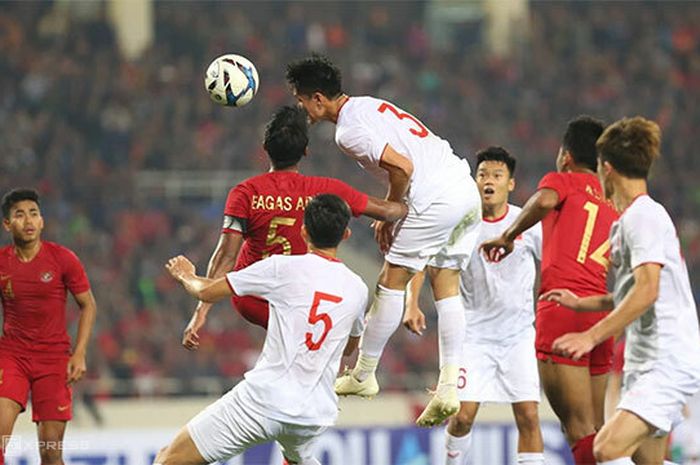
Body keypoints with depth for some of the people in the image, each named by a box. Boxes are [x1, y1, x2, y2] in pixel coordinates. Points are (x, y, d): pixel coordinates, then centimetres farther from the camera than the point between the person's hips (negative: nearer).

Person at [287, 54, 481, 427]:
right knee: (446, 287, 11)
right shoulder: (368, 105, 20)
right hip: (466, 189, 9)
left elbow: (402, 168, -19)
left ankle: (363, 375, 13)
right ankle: (449, 388, 6)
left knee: (391, 282, 4)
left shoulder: (348, 130, -9)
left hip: (437, 200, -9)